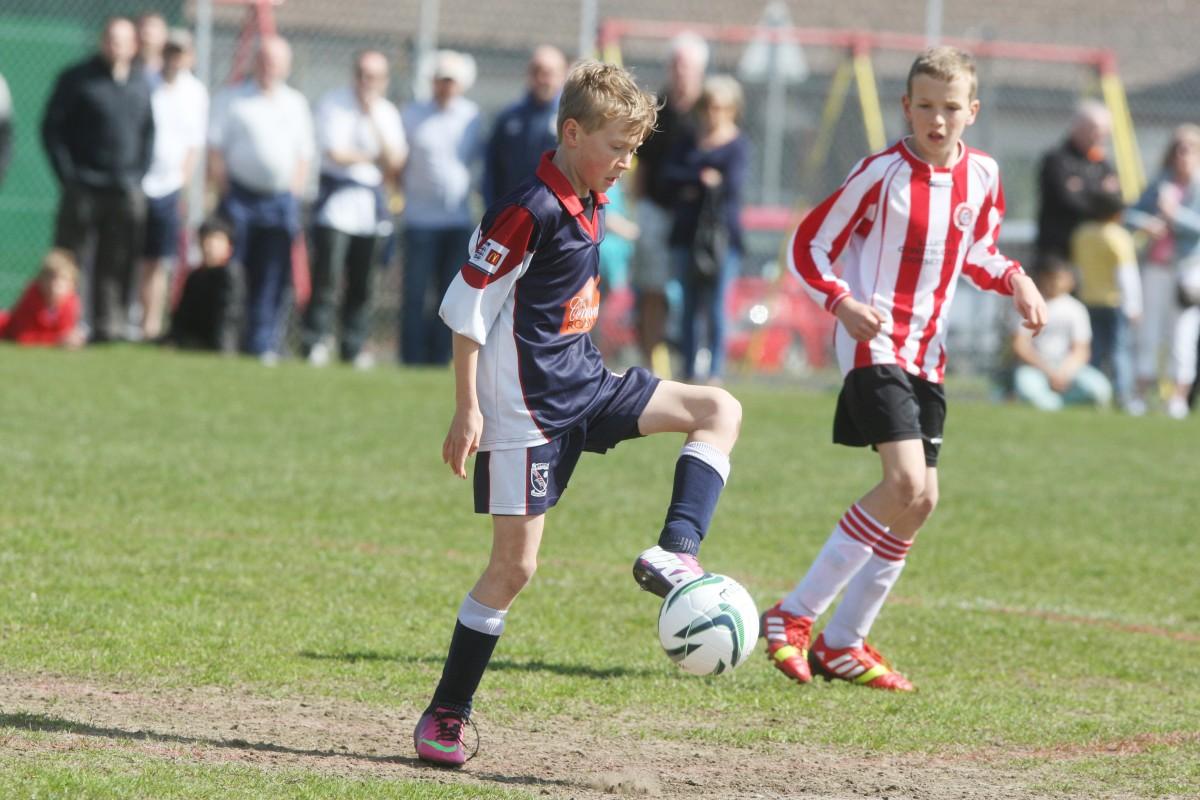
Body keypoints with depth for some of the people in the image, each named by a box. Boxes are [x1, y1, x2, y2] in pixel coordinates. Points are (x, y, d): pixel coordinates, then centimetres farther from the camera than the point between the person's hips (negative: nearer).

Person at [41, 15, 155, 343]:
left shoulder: (141, 84, 12)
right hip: (84, 189, -4)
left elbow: (149, 132, 19)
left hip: (127, 192, 4)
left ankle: (109, 325, 7)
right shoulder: (76, 79, -2)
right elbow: (51, 128, -2)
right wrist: (68, 176, -8)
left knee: (118, 264, 2)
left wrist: (139, 174, 6)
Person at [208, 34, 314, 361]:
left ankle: (263, 344, 3)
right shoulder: (232, 99, 5)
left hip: (281, 200, 2)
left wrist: (294, 194, 5)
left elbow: (304, 154, 17)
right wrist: (224, 194, -5)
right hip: (241, 196, -2)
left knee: (272, 278, -1)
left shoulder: (295, 104, 14)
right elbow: (215, 150, 2)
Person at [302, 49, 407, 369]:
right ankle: (314, 342, -5)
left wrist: (374, 119, -8)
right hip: (337, 196, -4)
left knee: (363, 279, 1)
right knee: (327, 273, -11)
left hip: (371, 200, 4)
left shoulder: (387, 113, 11)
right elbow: (335, 152, -10)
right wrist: (373, 159, 0)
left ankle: (354, 347, 8)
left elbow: (395, 160, -1)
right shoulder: (333, 104, -1)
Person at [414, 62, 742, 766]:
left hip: (583, 386, 9)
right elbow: (465, 306, -17)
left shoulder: (591, 204, 8)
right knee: (515, 566, -6)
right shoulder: (529, 212, -18)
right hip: (527, 408, -9)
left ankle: (676, 554, -17)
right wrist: (467, 412, -17)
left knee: (720, 409, -4)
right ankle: (446, 716, 5)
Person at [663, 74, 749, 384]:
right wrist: (702, 177, -12)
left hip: (721, 233, -5)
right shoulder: (690, 142, 16)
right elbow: (670, 174, 2)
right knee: (690, 305, 5)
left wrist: (694, 189, -5)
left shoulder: (738, 144, 2)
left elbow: (733, 184, -11)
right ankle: (688, 370, 8)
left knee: (715, 307, -8)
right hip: (687, 232, 5)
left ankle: (716, 371, -6)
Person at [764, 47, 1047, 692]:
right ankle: (794, 617, -14)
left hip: (926, 354, 7)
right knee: (906, 483, -21)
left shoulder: (981, 176, 5)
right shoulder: (883, 173, -12)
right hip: (874, 345, -7)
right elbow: (808, 246, -6)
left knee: (921, 499, 5)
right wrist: (843, 303, -22)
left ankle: (842, 643, 15)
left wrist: (1013, 279, 4)